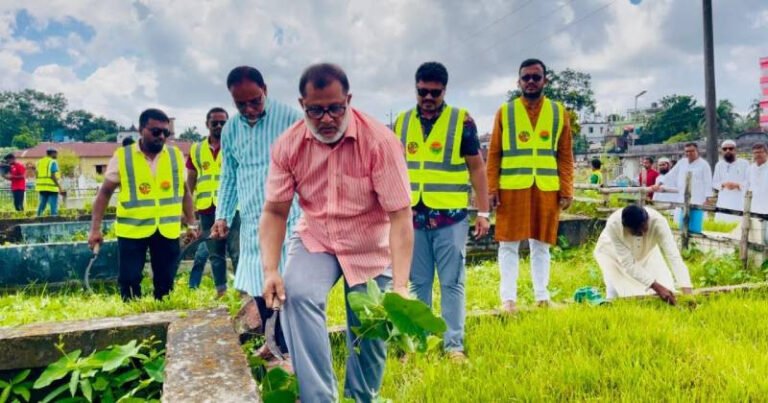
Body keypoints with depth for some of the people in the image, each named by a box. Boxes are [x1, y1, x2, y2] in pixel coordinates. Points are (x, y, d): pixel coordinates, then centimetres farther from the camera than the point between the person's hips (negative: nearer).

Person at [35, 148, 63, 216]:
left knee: (41, 205, 12)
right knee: (53, 206, -5)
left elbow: (37, 174, 13)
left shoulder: (40, 162, 15)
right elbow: (53, 176, -13)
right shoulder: (53, 162, -6)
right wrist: (59, 186, -12)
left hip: (41, 187, 7)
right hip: (51, 187, -7)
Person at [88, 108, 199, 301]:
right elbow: (104, 193, 2)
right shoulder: (122, 156, -3)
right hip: (131, 230, -2)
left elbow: (184, 191, 12)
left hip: (168, 230, 2)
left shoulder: (176, 156, 4)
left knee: (165, 282, 10)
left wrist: (191, 223, 9)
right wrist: (95, 228, -3)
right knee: (129, 281, 3)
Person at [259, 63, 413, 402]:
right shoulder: (287, 145, -13)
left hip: (370, 247, -1)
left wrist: (400, 285, -33)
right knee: (297, 295, -27)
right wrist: (270, 270, -22)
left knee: (370, 337, 6)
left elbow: (400, 214, -25)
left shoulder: (380, 141, -23)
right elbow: (274, 211, -8)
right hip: (315, 240, 2)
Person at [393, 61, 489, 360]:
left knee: (452, 283, 2)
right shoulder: (402, 122, 8)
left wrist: (483, 212, -3)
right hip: (413, 215, 3)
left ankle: (454, 345, 11)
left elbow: (477, 167, 1)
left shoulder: (461, 120, -1)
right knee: (418, 283, 11)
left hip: (450, 216, -3)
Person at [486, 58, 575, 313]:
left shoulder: (559, 112, 9)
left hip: (547, 188, 1)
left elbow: (565, 156, 7)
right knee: (509, 243, 1)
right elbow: (494, 154, 3)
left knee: (541, 244, 9)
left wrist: (566, 190, 0)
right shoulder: (505, 112, 5)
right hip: (512, 187, -1)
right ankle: (509, 297, 9)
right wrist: (491, 189, -5)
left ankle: (542, 296, 18)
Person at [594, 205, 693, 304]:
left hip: (646, 250, 2)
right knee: (615, 289, -18)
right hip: (613, 252, -2)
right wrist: (657, 287, -44)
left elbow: (674, 256, -42)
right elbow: (628, 264, -37)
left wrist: (687, 292, -52)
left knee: (666, 285, -7)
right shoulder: (613, 225, -41)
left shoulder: (658, 221, -38)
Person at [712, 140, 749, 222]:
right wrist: (723, 184, -10)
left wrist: (737, 185, -17)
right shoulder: (719, 165, 11)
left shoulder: (744, 164, 4)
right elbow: (714, 183, 10)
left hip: (740, 201, -2)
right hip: (723, 201, 2)